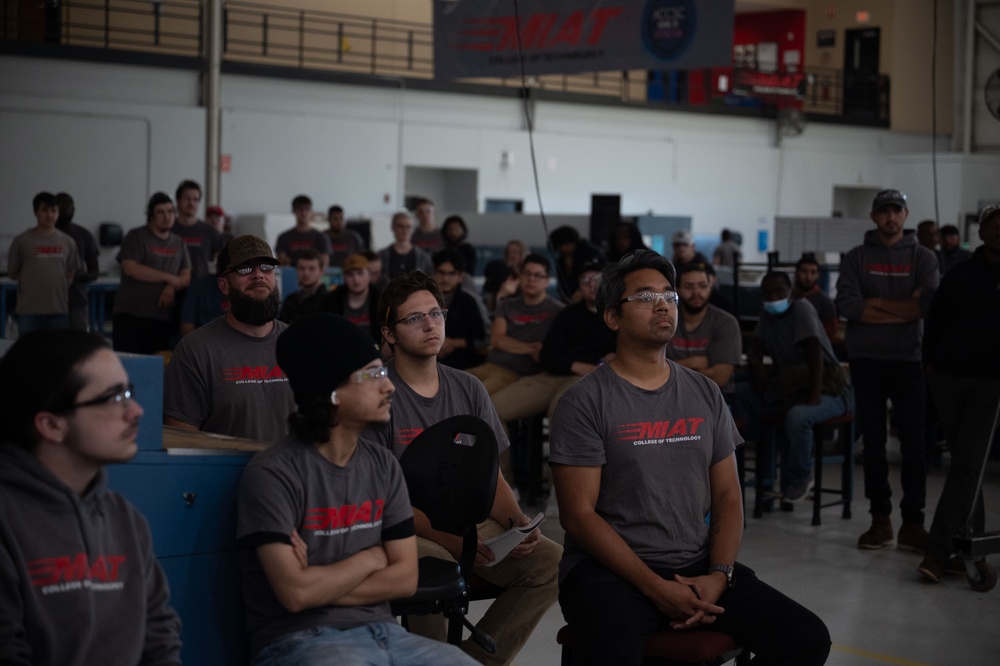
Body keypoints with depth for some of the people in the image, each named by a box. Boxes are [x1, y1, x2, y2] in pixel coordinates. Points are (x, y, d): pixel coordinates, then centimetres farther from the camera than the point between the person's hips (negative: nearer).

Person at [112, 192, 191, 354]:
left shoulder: (178, 243, 17)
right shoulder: (136, 237, 1)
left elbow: (186, 277, 13)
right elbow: (130, 269, -12)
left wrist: (172, 287, -11)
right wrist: (169, 278, -8)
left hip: (164, 319, 4)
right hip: (131, 316, -4)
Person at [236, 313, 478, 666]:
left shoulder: (382, 465, 9)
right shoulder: (273, 474, -10)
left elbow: (405, 578, 5)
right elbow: (296, 593, -16)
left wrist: (322, 585, -8)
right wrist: (371, 558, -1)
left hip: (380, 632, 7)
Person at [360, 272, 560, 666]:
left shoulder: (468, 390, 11)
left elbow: (490, 476, 11)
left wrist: (518, 523, -10)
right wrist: (448, 540, -24)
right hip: (405, 530, -5)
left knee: (549, 560, -16)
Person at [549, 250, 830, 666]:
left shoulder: (705, 394, 12)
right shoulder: (585, 402, -5)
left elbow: (727, 497, 11)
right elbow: (579, 515, -10)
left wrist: (719, 575, -8)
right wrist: (657, 589, -18)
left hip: (697, 565, 5)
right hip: (610, 569, -5)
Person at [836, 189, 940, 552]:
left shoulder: (923, 257, 5)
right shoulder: (856, 258, 7)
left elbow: (931, 304, -11)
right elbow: (846, 304, -8)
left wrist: (876, 303, -9)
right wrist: (902, 309, -10)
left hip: (908, 360, -1)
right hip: (866, 359, 1)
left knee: (913, 442, -2)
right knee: (873, 441, 5)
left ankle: (912, 523, 3)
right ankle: (880, 519, 12)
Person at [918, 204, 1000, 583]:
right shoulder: (960, 275, 6)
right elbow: (934, 320, 11)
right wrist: (930, 361, 2)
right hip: (948, 378, 2)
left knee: (967, 465, -9)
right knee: (963, 463, 9)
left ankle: (938, 551, -11)